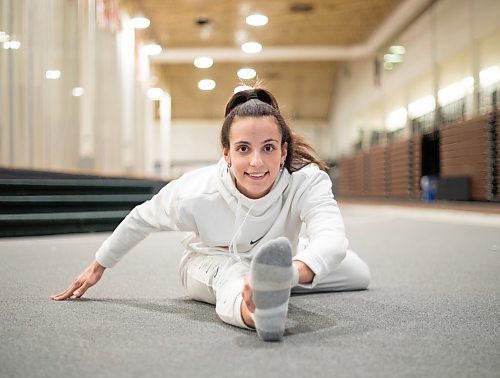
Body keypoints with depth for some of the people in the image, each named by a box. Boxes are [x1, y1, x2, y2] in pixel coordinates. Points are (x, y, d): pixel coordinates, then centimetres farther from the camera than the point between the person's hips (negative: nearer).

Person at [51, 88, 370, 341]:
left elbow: (332, 238, -57)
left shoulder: (307, 180, -38)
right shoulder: (194, 193, -35)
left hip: (276, 256, 4)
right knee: (230, 275, -42)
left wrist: (293, 271, -81)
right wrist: (98, 266, -2)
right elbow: (141, 219, -14)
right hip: (212, 261, -3)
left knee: (360, 275, 13)